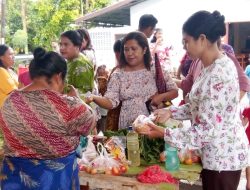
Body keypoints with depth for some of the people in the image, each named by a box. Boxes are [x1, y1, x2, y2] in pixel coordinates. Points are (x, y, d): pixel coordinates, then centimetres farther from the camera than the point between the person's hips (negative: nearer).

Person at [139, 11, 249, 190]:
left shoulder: (218, 75, -27)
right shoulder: (213, 66, 4)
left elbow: (208, 130, -27)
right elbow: (199, 106, 12)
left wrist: (165, 133, -22)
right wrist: (171, 112, 1)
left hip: (223, 155, -9)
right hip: (215, 152, 9)